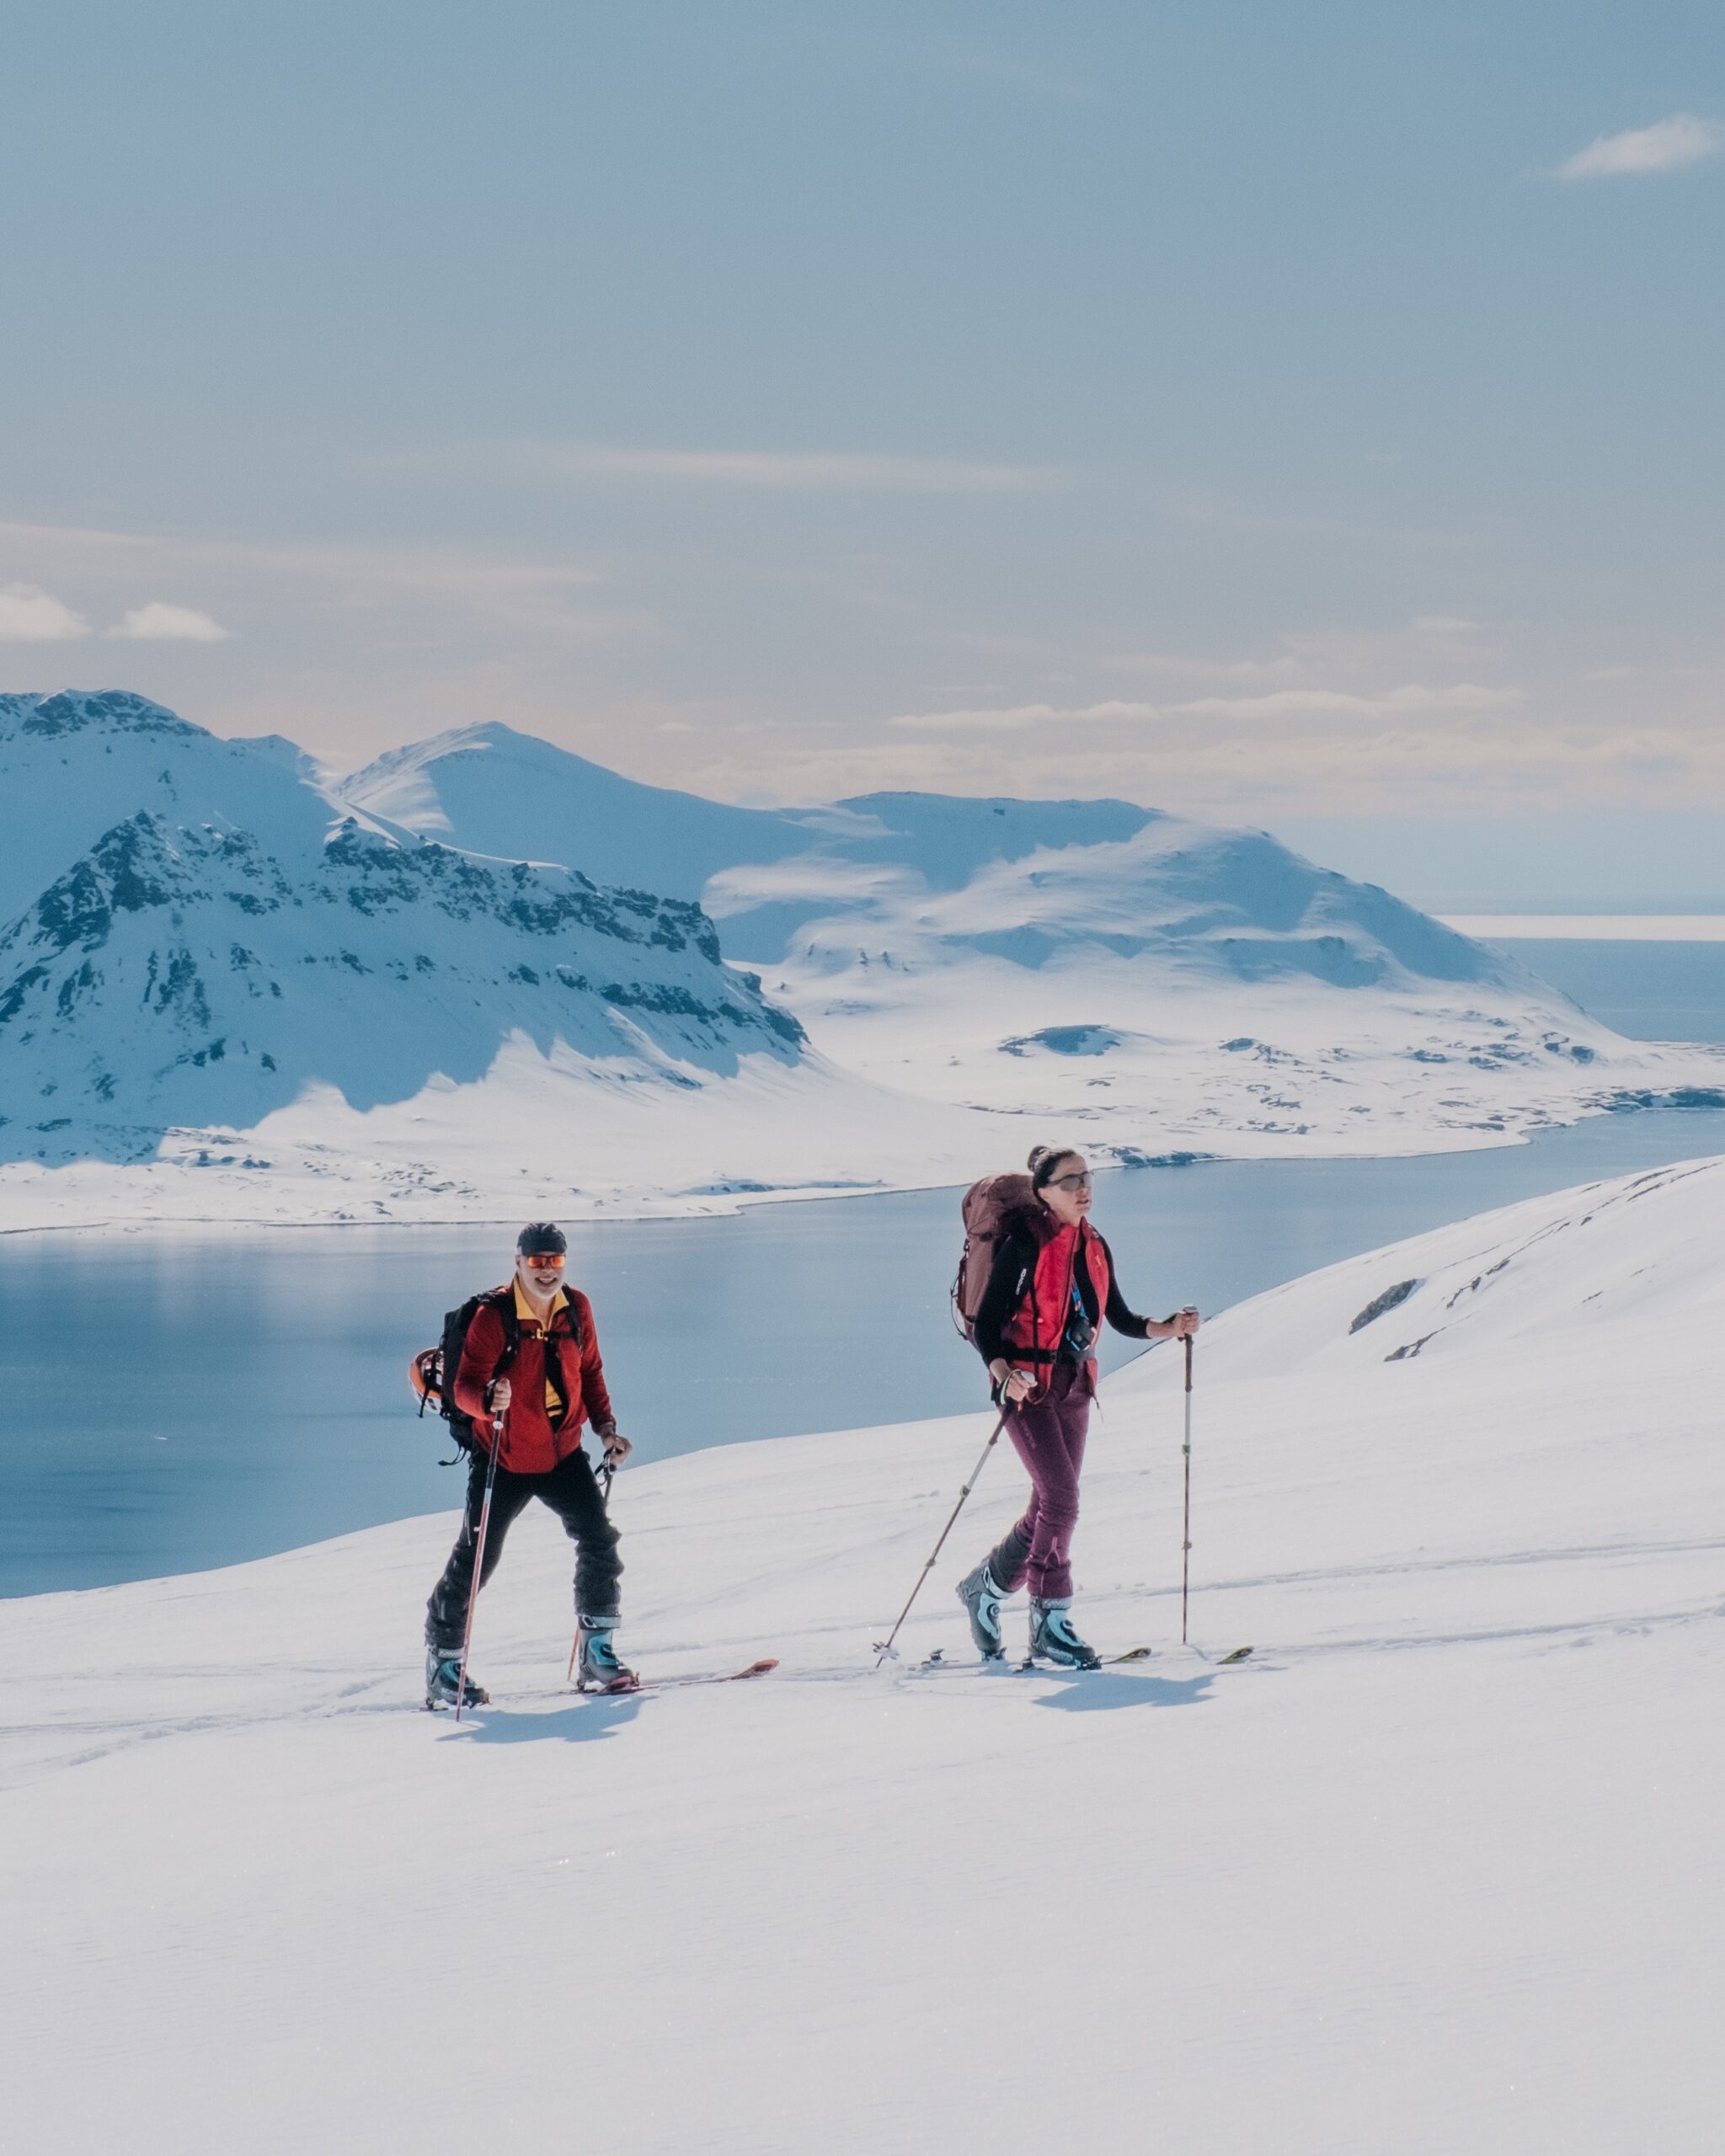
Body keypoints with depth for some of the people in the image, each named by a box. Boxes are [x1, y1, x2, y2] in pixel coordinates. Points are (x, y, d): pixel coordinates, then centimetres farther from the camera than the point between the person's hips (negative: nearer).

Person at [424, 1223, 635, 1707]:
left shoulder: (576, 1308, -2)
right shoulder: (493, 1316, -18)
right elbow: (465, 1386, -22)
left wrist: (605, 1426, 1)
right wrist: (489, 1399, -44)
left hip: (563, 1454, 4)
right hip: (503, 1460, -4)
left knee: (599, 1541, -6)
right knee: (475, 1559, -2)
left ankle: (597, 1654, 6)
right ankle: (443, 1664, 11)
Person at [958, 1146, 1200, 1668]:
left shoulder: (1095, 1248, 8)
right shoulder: (1023, 1244, -12)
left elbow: (1120, 1319, 14)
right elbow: (985, 1323, -13)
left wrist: (1166, 1328, -3)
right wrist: (1003, 1373, -29)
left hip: (1074, 1385, 7)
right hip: (1026, 1385, -7)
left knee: (1051, 1507, 8)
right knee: (1062, 1498, -14)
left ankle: (985, 1589, 26)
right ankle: (1051, 1622, -5)